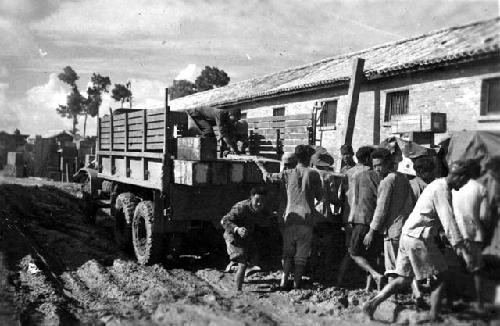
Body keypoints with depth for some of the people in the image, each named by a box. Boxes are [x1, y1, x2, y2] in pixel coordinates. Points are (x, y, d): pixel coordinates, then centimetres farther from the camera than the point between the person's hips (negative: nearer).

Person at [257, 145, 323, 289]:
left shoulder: (288, 174, 1)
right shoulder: (313, 174, -2)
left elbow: (268, 177, 9)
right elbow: (320, 196, 3)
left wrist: (262, 167, 27)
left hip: (290, 217, 2)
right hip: (307, 218, -1)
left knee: (288, 251, 10)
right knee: (301, 253, 7)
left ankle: (284, 280, 0)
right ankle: (297, 282, 8)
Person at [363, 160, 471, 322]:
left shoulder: (438, 184, 17)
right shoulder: (442, 189, -14)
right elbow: (448, 220, -20)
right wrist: (458, 243, -19)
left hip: (407, 236, 9)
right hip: (419, 240, -9)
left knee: (404, 278, 11)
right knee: (440, 276, 7)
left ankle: (372, 303, 6)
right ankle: (434, 316, 13)